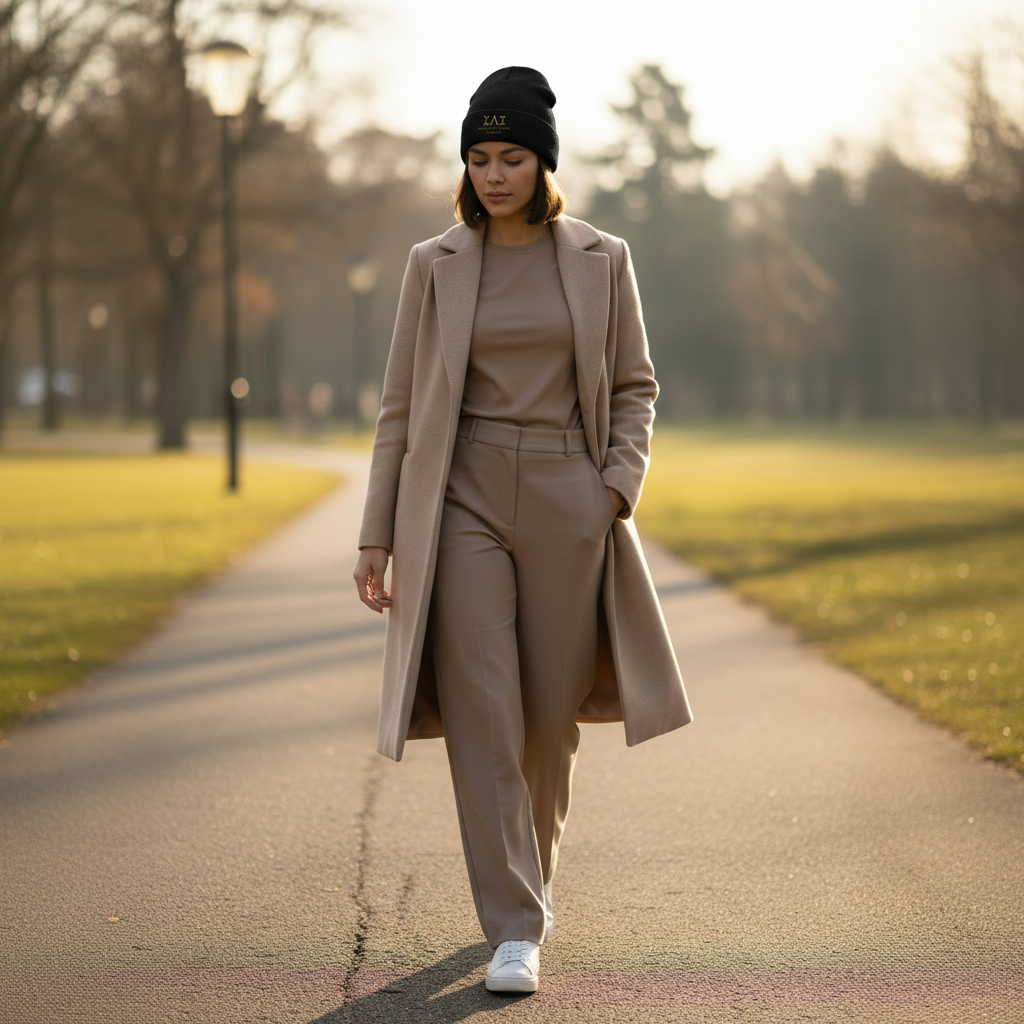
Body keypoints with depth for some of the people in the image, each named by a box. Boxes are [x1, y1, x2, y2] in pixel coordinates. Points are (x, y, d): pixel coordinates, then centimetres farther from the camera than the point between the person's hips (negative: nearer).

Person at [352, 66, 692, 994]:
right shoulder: (436, 264, 4)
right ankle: (515, 931, -4)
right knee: (480, 716, -9)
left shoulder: (601, 260, 5)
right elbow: (403, 404, 6)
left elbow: (634, 387, 11)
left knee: (550, 716, 7)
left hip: (567, 505, 1)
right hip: (463, 502, 0)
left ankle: (531, 880, 33)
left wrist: (620, 484, -6)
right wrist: (378, 534, 2)